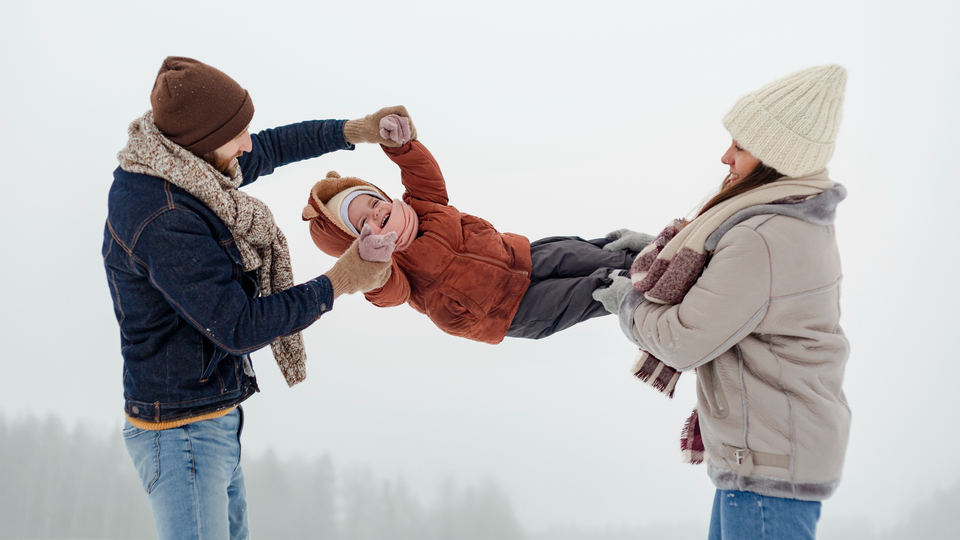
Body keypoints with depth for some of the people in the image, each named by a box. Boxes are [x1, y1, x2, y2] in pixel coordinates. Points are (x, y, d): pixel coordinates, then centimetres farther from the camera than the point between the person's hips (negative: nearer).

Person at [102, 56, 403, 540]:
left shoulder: (176, 165, 1)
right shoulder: (164, 225, -28)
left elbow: (268, 151, 19)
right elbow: (239, 328, -25)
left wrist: (351, 131, 11)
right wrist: (338, 284, -19)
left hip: (214, 418, 10)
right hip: (182, 432, -10)